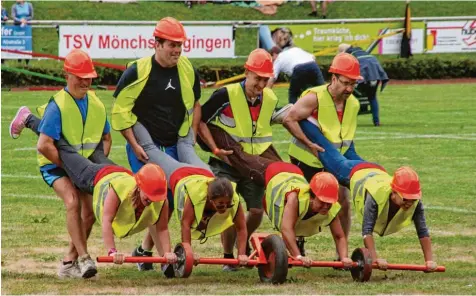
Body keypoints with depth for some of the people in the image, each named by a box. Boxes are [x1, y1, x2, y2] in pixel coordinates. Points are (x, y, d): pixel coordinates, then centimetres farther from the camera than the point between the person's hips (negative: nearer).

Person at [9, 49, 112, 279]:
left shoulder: (96, 104, -1)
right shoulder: (57, 106, -20)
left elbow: (106, 137, 13)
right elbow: (44, 146, -27)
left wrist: (101, 163, -3)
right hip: (55, 166, -6)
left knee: (90, 211, -5)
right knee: (73, 202, -27)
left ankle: (69, 262, 8)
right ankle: (83, 258, -29)